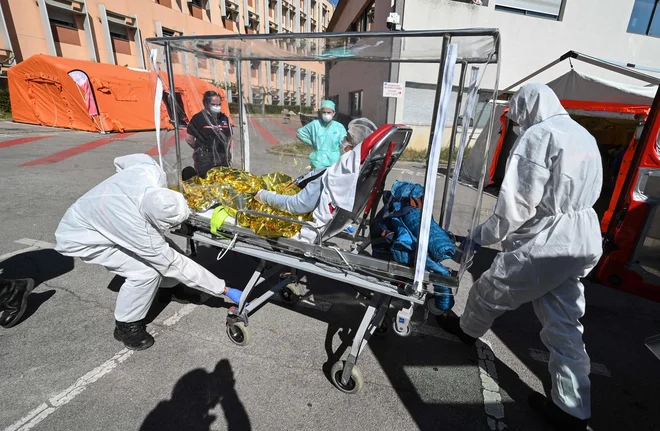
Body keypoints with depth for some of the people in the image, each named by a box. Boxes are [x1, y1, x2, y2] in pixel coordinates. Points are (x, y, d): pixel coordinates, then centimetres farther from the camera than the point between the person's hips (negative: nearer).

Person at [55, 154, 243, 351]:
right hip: (81, 238, -7)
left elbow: (122, 161, -7)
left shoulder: (151, 170, -31)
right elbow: (175, 264, -32)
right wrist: (224, 290, -28)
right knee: (146, 272, -22)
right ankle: (126, 327, 2)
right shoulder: (139, 231, -43)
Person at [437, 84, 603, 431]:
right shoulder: (584, 136, 15)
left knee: (490, 290, 16)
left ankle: (467, 328, 42)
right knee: (564, 326, 14)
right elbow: (586, 194, 16)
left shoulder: (537, 135, -14)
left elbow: (517, 203, -21)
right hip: (585, 241, 9)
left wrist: (483, 235, -10)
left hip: (546, 242, -9)